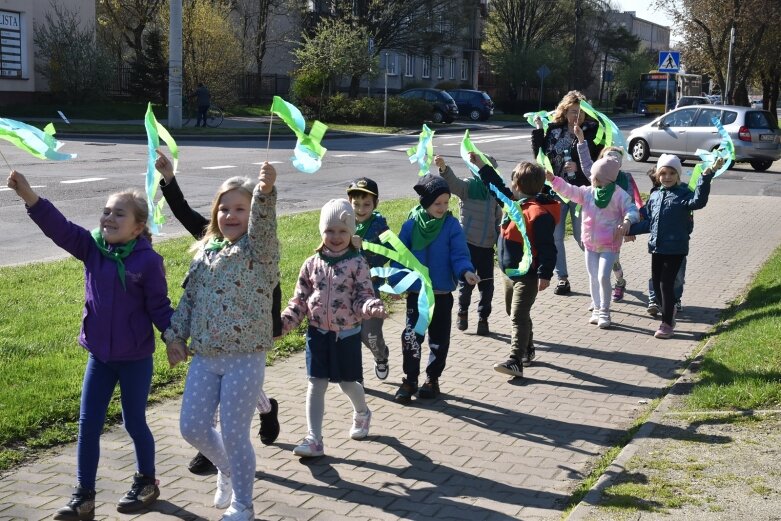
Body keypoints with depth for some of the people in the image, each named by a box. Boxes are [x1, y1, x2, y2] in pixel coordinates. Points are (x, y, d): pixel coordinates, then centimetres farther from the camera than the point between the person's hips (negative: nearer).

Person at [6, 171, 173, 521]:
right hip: (99, 355, 4)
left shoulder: (148, 260, -15)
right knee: (88, 424, 7)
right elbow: (59, 227, -16)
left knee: (134, 422, 11)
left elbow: (159, 307, -9)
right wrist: (28, 195, -29)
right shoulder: (92, 248, -4)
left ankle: (146, 483, 34)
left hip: (136, 358, -4)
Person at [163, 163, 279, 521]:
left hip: (245, 358, -6)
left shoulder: (259, 249, -8)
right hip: (204, 357, 6)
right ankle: (226, 470, 40)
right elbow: (189, 297, 16)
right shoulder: (205, 250, 10)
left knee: (234, 434, 1)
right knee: (192, 427, 10)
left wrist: (265, 191, -48)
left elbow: (262, 224, -30)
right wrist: (175, 335, 11)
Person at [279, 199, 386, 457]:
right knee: (316, 384, 0)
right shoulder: (312, 264, 1)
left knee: (347, 383, 11)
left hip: (347, 334, -2)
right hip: (318, 332, 2)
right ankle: (314, 440, 4)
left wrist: (371, 307, -32)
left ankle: (362, 414, 43)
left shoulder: (357, 263, -8)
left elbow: (364, 296, -9)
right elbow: (300, 299, 4)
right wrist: (283, 323, -6)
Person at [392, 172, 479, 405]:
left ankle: (432, 379, 27)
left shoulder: (452, 226, -7)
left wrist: (466, 271, -30)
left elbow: (459, 254, -11)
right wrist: (396, 282, -10)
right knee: (411, 337, -2)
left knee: (439, 339, 11)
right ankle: (410, 379, 13)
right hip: (415, 293, 0)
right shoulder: (411, 225, -5)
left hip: (443, 295, 0)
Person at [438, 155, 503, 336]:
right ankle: (463, 312, 25)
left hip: (487, 246, 4)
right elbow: (453, 183, -27)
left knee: (487, 284, 5)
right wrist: (443, 168, -47)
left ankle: (483, 319, 19)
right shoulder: (468, 186, -6)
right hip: (468, 243, -4)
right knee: (466, 281, 1)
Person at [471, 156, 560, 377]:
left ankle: (516, 361, -14)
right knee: (514, 313, 20)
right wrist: (479, 164, 18)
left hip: (527, 276, -10)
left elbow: (547, 248, -23)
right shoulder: (515, 202, 5)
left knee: (518, 317, -13)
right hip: (509, 272, 10)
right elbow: (497, 185, 20)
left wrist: (545, 275, -25)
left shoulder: (539, 214, -23)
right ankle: (527, 350, 36)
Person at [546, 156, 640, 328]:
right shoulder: (587, 192, 2)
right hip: (590, 243, 6)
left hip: (609, 245, -5)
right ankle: (597, 309, 25)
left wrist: (627, 221, -36)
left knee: (603, 277, -13)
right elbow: (569, 190, 4)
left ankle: (604, 312, 1)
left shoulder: (619, 195, -12)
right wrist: (553, 179, -6)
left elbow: (632, 210, -15)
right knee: (593, 277, 12)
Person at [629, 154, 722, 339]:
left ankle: (667, 325, 5)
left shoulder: (683, 194, -6)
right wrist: (630, 229, 15)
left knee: (666, 284, -5)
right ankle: (669, 315, 30)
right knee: (657, 284, 10)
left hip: (675, 249, -6)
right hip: (657, 247, 6)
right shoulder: (654, 196, 11)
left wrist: (706, 177, -35)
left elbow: (698, 201, -28)